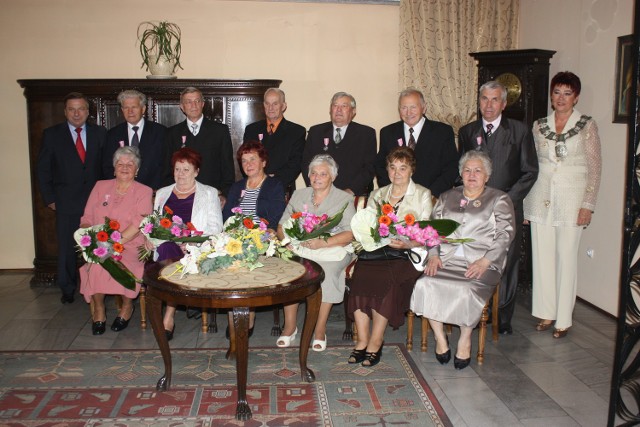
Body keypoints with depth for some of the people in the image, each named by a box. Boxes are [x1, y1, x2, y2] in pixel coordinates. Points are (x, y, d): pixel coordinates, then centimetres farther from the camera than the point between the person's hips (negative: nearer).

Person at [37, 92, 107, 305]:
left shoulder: (100, 133, 6)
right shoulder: (52, 134, 3)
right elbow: (43, 169, 4)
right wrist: (49, 199, -1)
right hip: (66, 202, 0)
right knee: (67, 248, 7)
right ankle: (67, 289, 24)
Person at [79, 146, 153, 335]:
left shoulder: (144, 192, 6)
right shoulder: (100, 187, 17)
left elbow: (138, 223, -9)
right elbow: (87, 218, 13)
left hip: (130, 247, -2)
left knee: (119, 262, -34)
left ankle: (127, 305, -6)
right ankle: (98, 307, -9)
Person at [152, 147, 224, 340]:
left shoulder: (209, 193, 13)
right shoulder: (162, 193, 25)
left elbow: (215, 227, 2)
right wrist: (149, 237, -1)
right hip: (167, 248, 3)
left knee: (168, 250, -34)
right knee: (167, 246, -34)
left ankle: (169, 316, -28)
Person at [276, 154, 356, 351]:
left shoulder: (344, 199, 7)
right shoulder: (299, 195, 19)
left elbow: (350, 234, -4)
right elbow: (281, 227, 15)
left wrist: (324, 242, -19)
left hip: (332, 249, -2)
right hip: (299, 248, 3)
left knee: (327, 272, -34)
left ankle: (320, 330, -18)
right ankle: (290, 326, -13)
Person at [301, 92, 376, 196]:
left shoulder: (367, 133, 9)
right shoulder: (316, 132, 15)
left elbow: (369, 168, 3)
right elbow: (306, 163, 12)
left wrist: (351, 190, -10)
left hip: (354, 195, -1)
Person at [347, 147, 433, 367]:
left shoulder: (423, 195, 11)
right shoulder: (377, 194, 22)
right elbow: (366, 227, 16)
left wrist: (409, 244, -17)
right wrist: (367, 237, -7)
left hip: (407, 253, -3)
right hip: (376, 251, 3)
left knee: (387, 278, -33)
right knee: (361, 275, -29)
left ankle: (376, 341, -23)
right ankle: (362, 339, -22)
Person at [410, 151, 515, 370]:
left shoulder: (500, 200, 12)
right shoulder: (447, 198, 22)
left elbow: (505, 234, 0)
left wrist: (484, 262, -14)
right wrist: (433, 255, -3)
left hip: (481, 264, -3)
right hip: (446, 260, 3)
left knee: (466, 290, -33)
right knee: (425, 284, -26)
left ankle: (465, 339, -9)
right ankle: (440, 337, -10)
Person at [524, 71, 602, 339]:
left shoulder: (587, 126, -1)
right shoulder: (539, 125, 8)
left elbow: (595, 168, -2)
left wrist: (588, 205, -8)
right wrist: (525, 202, 7)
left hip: (571, 199, -3)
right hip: (541, 199, 3)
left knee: (566, 258, 1)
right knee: (542, 257, 6)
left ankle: (563, 319, 13)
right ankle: (546, 313, 20)